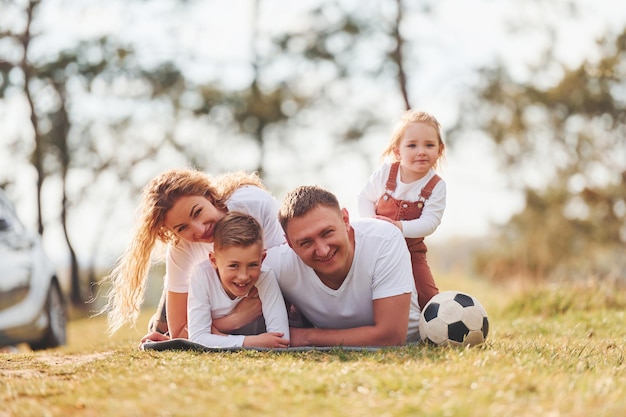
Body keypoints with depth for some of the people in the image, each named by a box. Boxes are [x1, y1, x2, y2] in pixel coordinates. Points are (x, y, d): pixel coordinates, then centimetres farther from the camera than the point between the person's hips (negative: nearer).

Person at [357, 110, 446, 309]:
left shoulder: (436, 186, -14)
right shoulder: (385, 172, -12)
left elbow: (429, 222, -20)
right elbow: (365, 198, -1)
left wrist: (399, 226, -33)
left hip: (411, 250, 0)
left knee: (429, 299, -6)